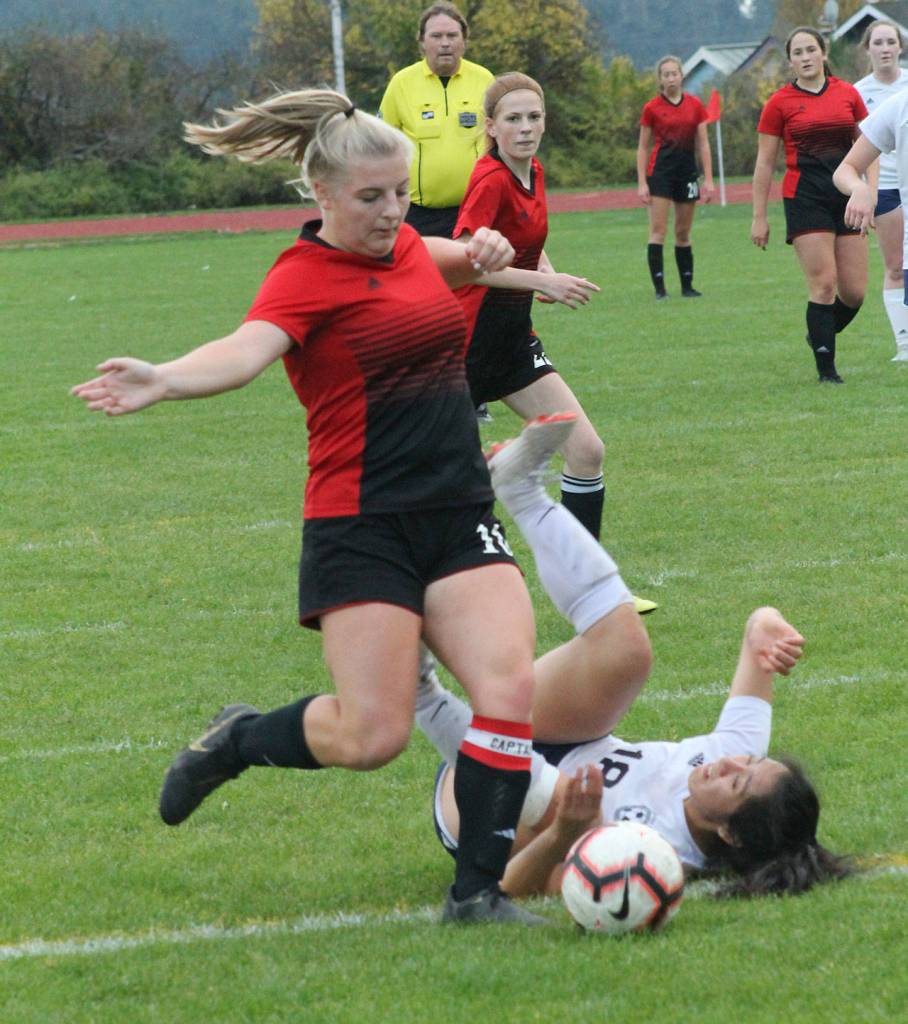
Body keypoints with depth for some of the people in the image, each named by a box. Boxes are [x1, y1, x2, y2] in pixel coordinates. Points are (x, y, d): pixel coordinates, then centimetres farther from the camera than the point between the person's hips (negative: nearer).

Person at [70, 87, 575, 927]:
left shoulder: (406, 248, 11)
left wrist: (484, 250, 12)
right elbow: (248, 349, -32)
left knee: (510, 685, -12)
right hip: (360, 530, -6)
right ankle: (238, 739, 19)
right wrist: (163, 381, -53)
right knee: (373, 737, -12)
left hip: (460, 518, 6)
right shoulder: (306, 276, -11)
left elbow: (460, 262, 37)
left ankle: (479, 889, -3)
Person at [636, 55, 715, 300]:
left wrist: (708, 179, 2)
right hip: (660, 171, -2)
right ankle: (659, 287, -9)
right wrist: (642, 183, -5)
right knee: (658, 231, -9)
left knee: (683, 233, 8)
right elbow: (643, 148, 2)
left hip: (687, 172, 2)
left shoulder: (695, 105, 5)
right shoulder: (652, 108, -1)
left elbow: (703, 144, 7)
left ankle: (687, 286, 15)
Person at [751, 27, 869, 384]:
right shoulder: (780, 103, 1)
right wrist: (759, 217, 0)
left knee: (855, 291, 0)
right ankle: (826, 368, -4)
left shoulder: (847, 94, 8)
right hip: (805, 198, -3)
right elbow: (765, 162, 3)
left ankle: (821, 335, 28)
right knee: (824, 284, -12)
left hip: (846, 196, 3)